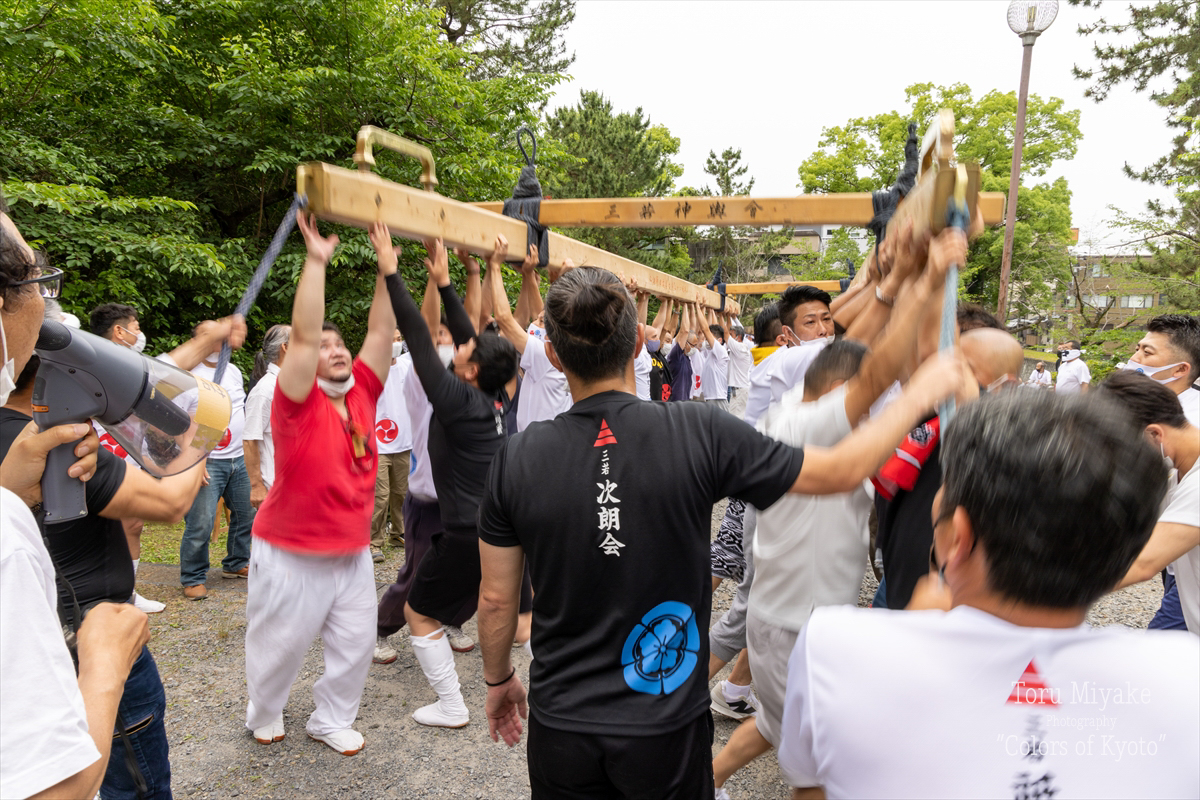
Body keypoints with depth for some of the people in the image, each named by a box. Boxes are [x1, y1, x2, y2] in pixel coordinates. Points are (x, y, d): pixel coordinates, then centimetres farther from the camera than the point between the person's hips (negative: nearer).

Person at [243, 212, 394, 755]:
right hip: (291, 556, -5)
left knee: (356, 644, 10)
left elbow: (381, 330, -5)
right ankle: (264, 715, 40)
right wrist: (316, 259, -28)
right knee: (279, 645, 12)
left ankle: (332, 719, 33)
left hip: (351, 553, 5)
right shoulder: (298, 404, -14)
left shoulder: (362, 394, 0)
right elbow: (303, 334, -27)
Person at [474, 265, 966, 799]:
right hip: (666, 727, -1)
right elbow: (839, 471, -9)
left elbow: (496, 599, -3)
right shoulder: (698, 433, -20)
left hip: (561, 726, 2)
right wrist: (921, 394, 6)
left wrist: (498, 680, 16)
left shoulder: (517, 459, -14)